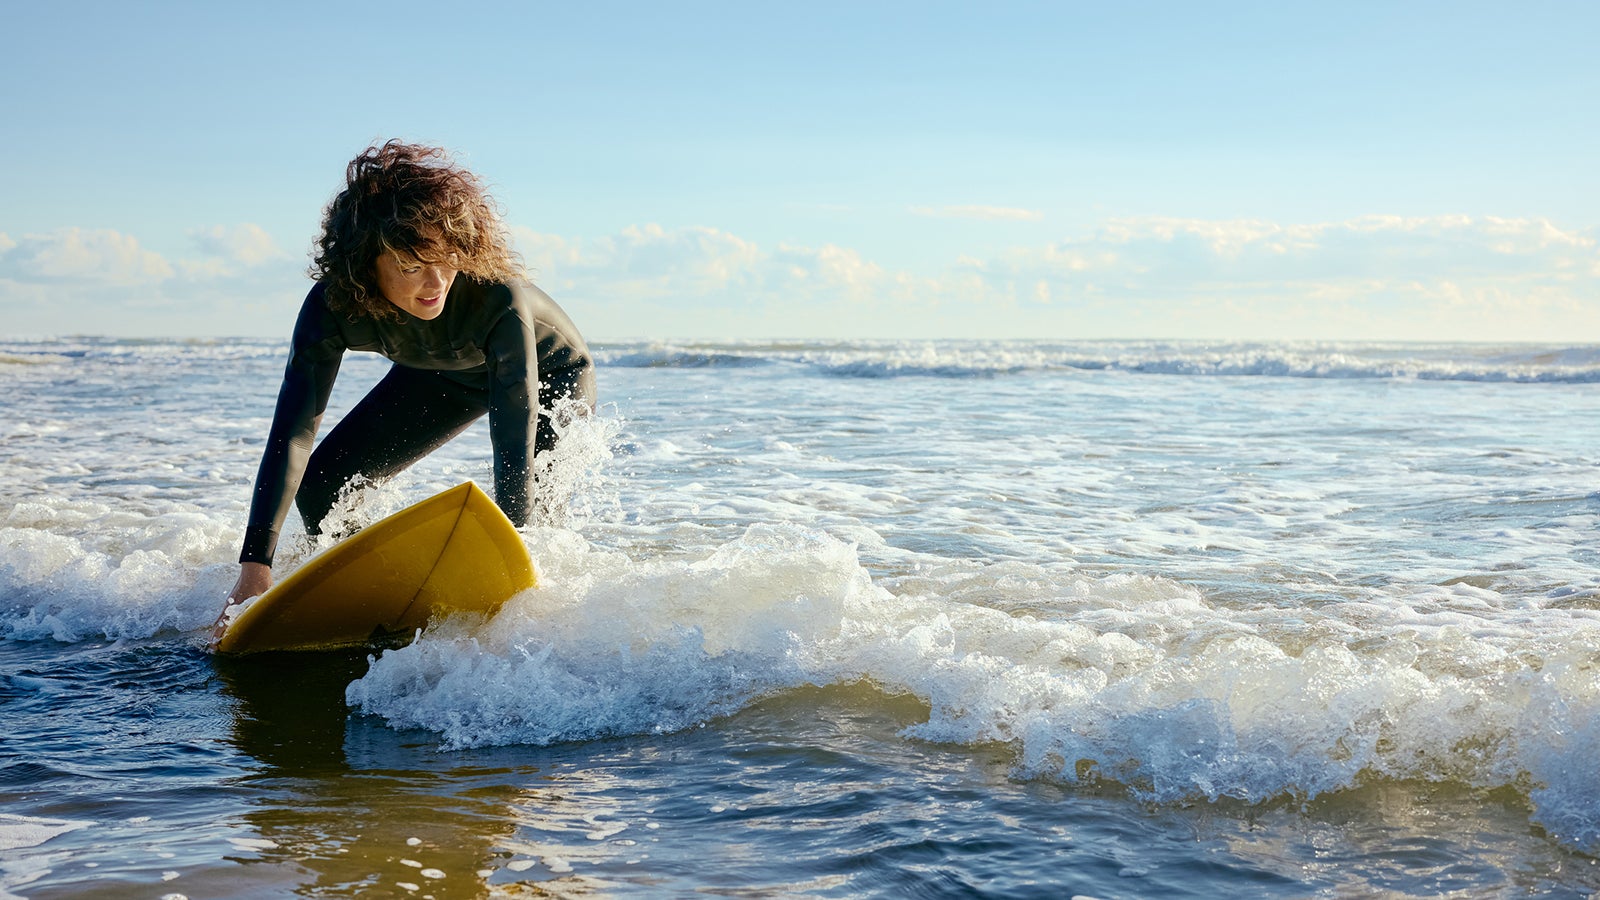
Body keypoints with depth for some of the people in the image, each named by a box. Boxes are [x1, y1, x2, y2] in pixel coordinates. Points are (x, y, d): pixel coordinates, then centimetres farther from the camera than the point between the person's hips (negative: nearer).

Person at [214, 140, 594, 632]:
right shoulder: (333, 305, -33)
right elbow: (293, 432, -36)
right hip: (444, 375, 4)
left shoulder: (499, 297, -43)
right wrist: (255, 565, -44)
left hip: (552, 373, -4)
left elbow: (515, 442, -44)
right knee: (322, 484, -4)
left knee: (527, 508, -26)